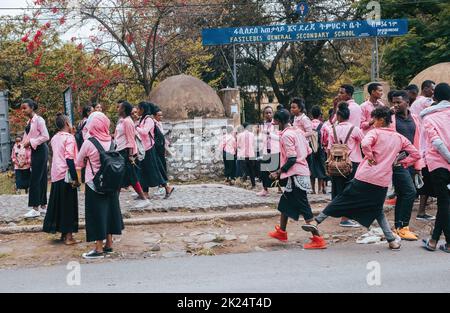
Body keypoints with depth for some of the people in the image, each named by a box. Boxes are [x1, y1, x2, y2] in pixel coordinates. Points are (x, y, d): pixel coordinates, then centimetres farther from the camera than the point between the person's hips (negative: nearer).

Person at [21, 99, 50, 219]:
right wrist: (25, 143, 1)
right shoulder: (29, 122, 14)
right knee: (41, 179, 11)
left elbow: (46, 137, -18)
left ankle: (36, 208, -6)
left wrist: (31, 142, -16)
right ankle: (43, 206, 16)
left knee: (35, 179, -9)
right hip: (34, 151, 9)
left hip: (40, 150, -9)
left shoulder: (38, 120, -12)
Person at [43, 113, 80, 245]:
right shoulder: (69, 137, -11)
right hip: (66, 175, -7)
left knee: (59, 203, 13)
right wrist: (75, 178, -17)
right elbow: (69, 159, -18)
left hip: (56, 175, 7)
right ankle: (68, 236, 0)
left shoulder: (54, 138, 12)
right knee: (69, 205, -2)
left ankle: (63, 233, 21)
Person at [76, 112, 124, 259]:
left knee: (96, 214, 3)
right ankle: (109, 244, 24)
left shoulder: (88, 143, -15)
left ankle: (99, 249, 8)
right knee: (108, 210, 15)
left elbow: (79, 163, -2)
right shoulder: (111, 141, -4)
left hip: (94, 184, -5)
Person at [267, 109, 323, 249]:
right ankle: (281, 232, 34)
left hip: (296, 175, -10)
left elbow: (291, 159, -20)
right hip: (303, 172, 10)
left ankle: (318, 240, -6)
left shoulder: (286, 135, -14)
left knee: (304, 210, -7)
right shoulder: (298, 132, 12)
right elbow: (308, 151, 13)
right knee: (284, 202, 21)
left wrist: (279, 172, -11)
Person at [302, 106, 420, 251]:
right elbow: (416, 154, 15)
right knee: (377, 210, 22)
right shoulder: (399, 138, 13)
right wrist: (402, 163, 14)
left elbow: (365, 144, -24)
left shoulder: (375, 132, -2)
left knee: (342, 200, 5)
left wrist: (370, 157, -10)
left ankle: (316, 222, 7)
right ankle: (392, 240, 15)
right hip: (383, 182, 4)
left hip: (365, 177, -4)